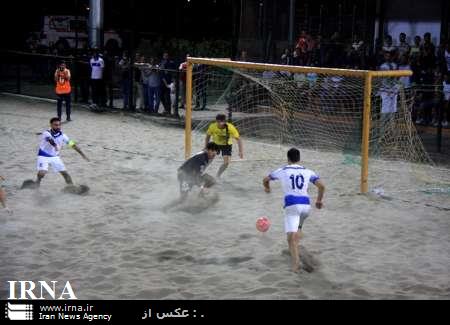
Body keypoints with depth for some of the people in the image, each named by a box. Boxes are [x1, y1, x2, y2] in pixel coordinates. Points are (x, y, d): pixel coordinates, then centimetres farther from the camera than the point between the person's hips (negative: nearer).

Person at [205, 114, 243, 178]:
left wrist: (241, 151, -24)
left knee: (226, 163, -12)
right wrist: (206, 148, -6)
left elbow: (238, 139, -22)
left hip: (227, 145, -1)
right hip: (215, 144, 1)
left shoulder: (230, 127, -32)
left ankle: (218, 176, 11)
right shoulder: (212, 127, -28)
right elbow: (208, 136, -8)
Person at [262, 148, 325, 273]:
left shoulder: (282, 171, 11)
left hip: (291, 205, -3)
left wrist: (267, 188, 47)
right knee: (298, 227, 32)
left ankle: (296, 262, -24)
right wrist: (319, 200, 21)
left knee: (291, 236, -7)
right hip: (306, 205, 3)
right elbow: (321, 186, 5)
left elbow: (265, 180, 24)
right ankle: (295, 250, 31)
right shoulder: (307, 172, 13)